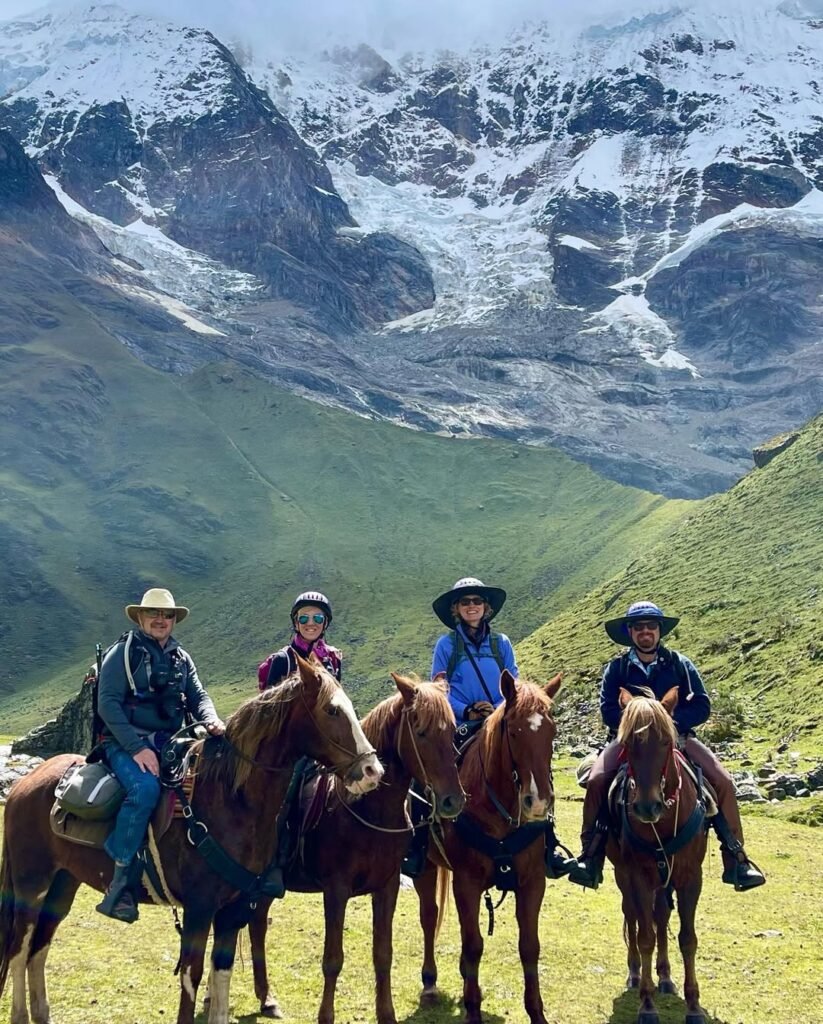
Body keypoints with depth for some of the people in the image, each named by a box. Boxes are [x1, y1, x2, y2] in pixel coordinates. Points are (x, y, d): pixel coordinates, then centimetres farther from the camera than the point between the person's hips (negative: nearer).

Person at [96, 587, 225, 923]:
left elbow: (197, 697, 12)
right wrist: (137, 748, -19)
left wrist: (210, 720, -13)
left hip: (169, 744, 6)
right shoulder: (123, 652, -2)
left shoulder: (182, 659, 16)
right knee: (146, 789, -34)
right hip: (125, 744, -6)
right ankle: (121, 879, -26)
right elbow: (107, 703, -10)